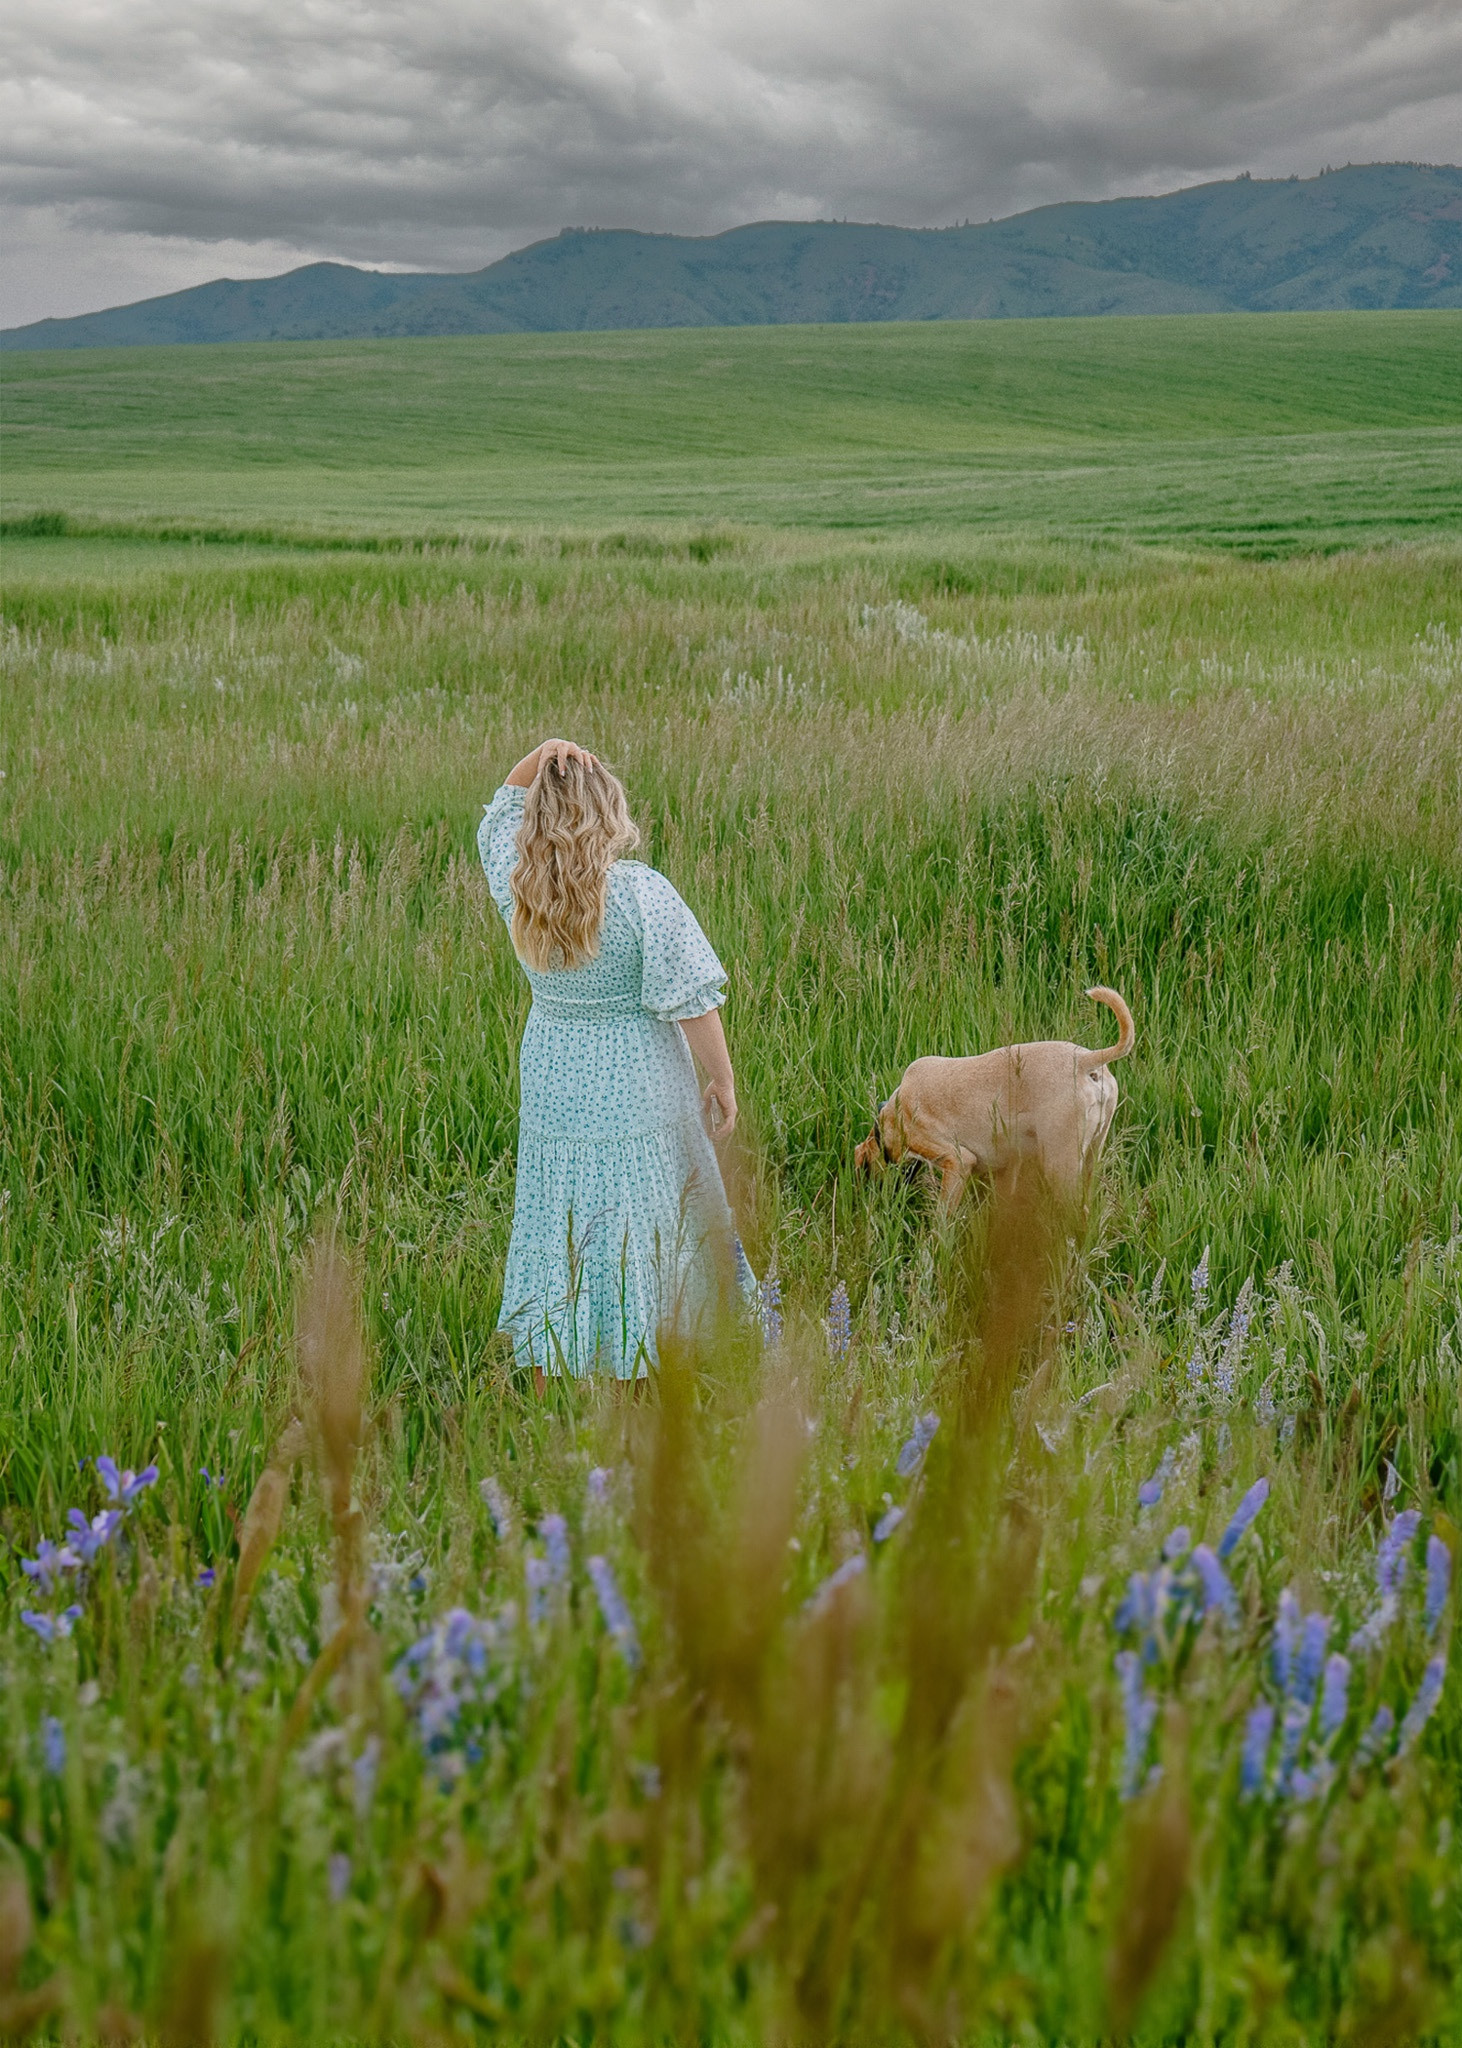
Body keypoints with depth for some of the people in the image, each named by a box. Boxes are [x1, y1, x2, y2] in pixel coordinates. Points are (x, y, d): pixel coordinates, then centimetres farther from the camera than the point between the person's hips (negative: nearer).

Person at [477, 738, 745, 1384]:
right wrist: (723, 1081, -4)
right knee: (639, 1236, 6)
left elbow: (504, 807, 18)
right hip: (636, 1090, -4)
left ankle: (550, 1387, 19)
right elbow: (690, 998, -14)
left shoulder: (515, 884, -4)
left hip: (549, 1086, 4)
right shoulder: (640, 891, -17)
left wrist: (539, 759, 1)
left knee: (558, 1233, 12)